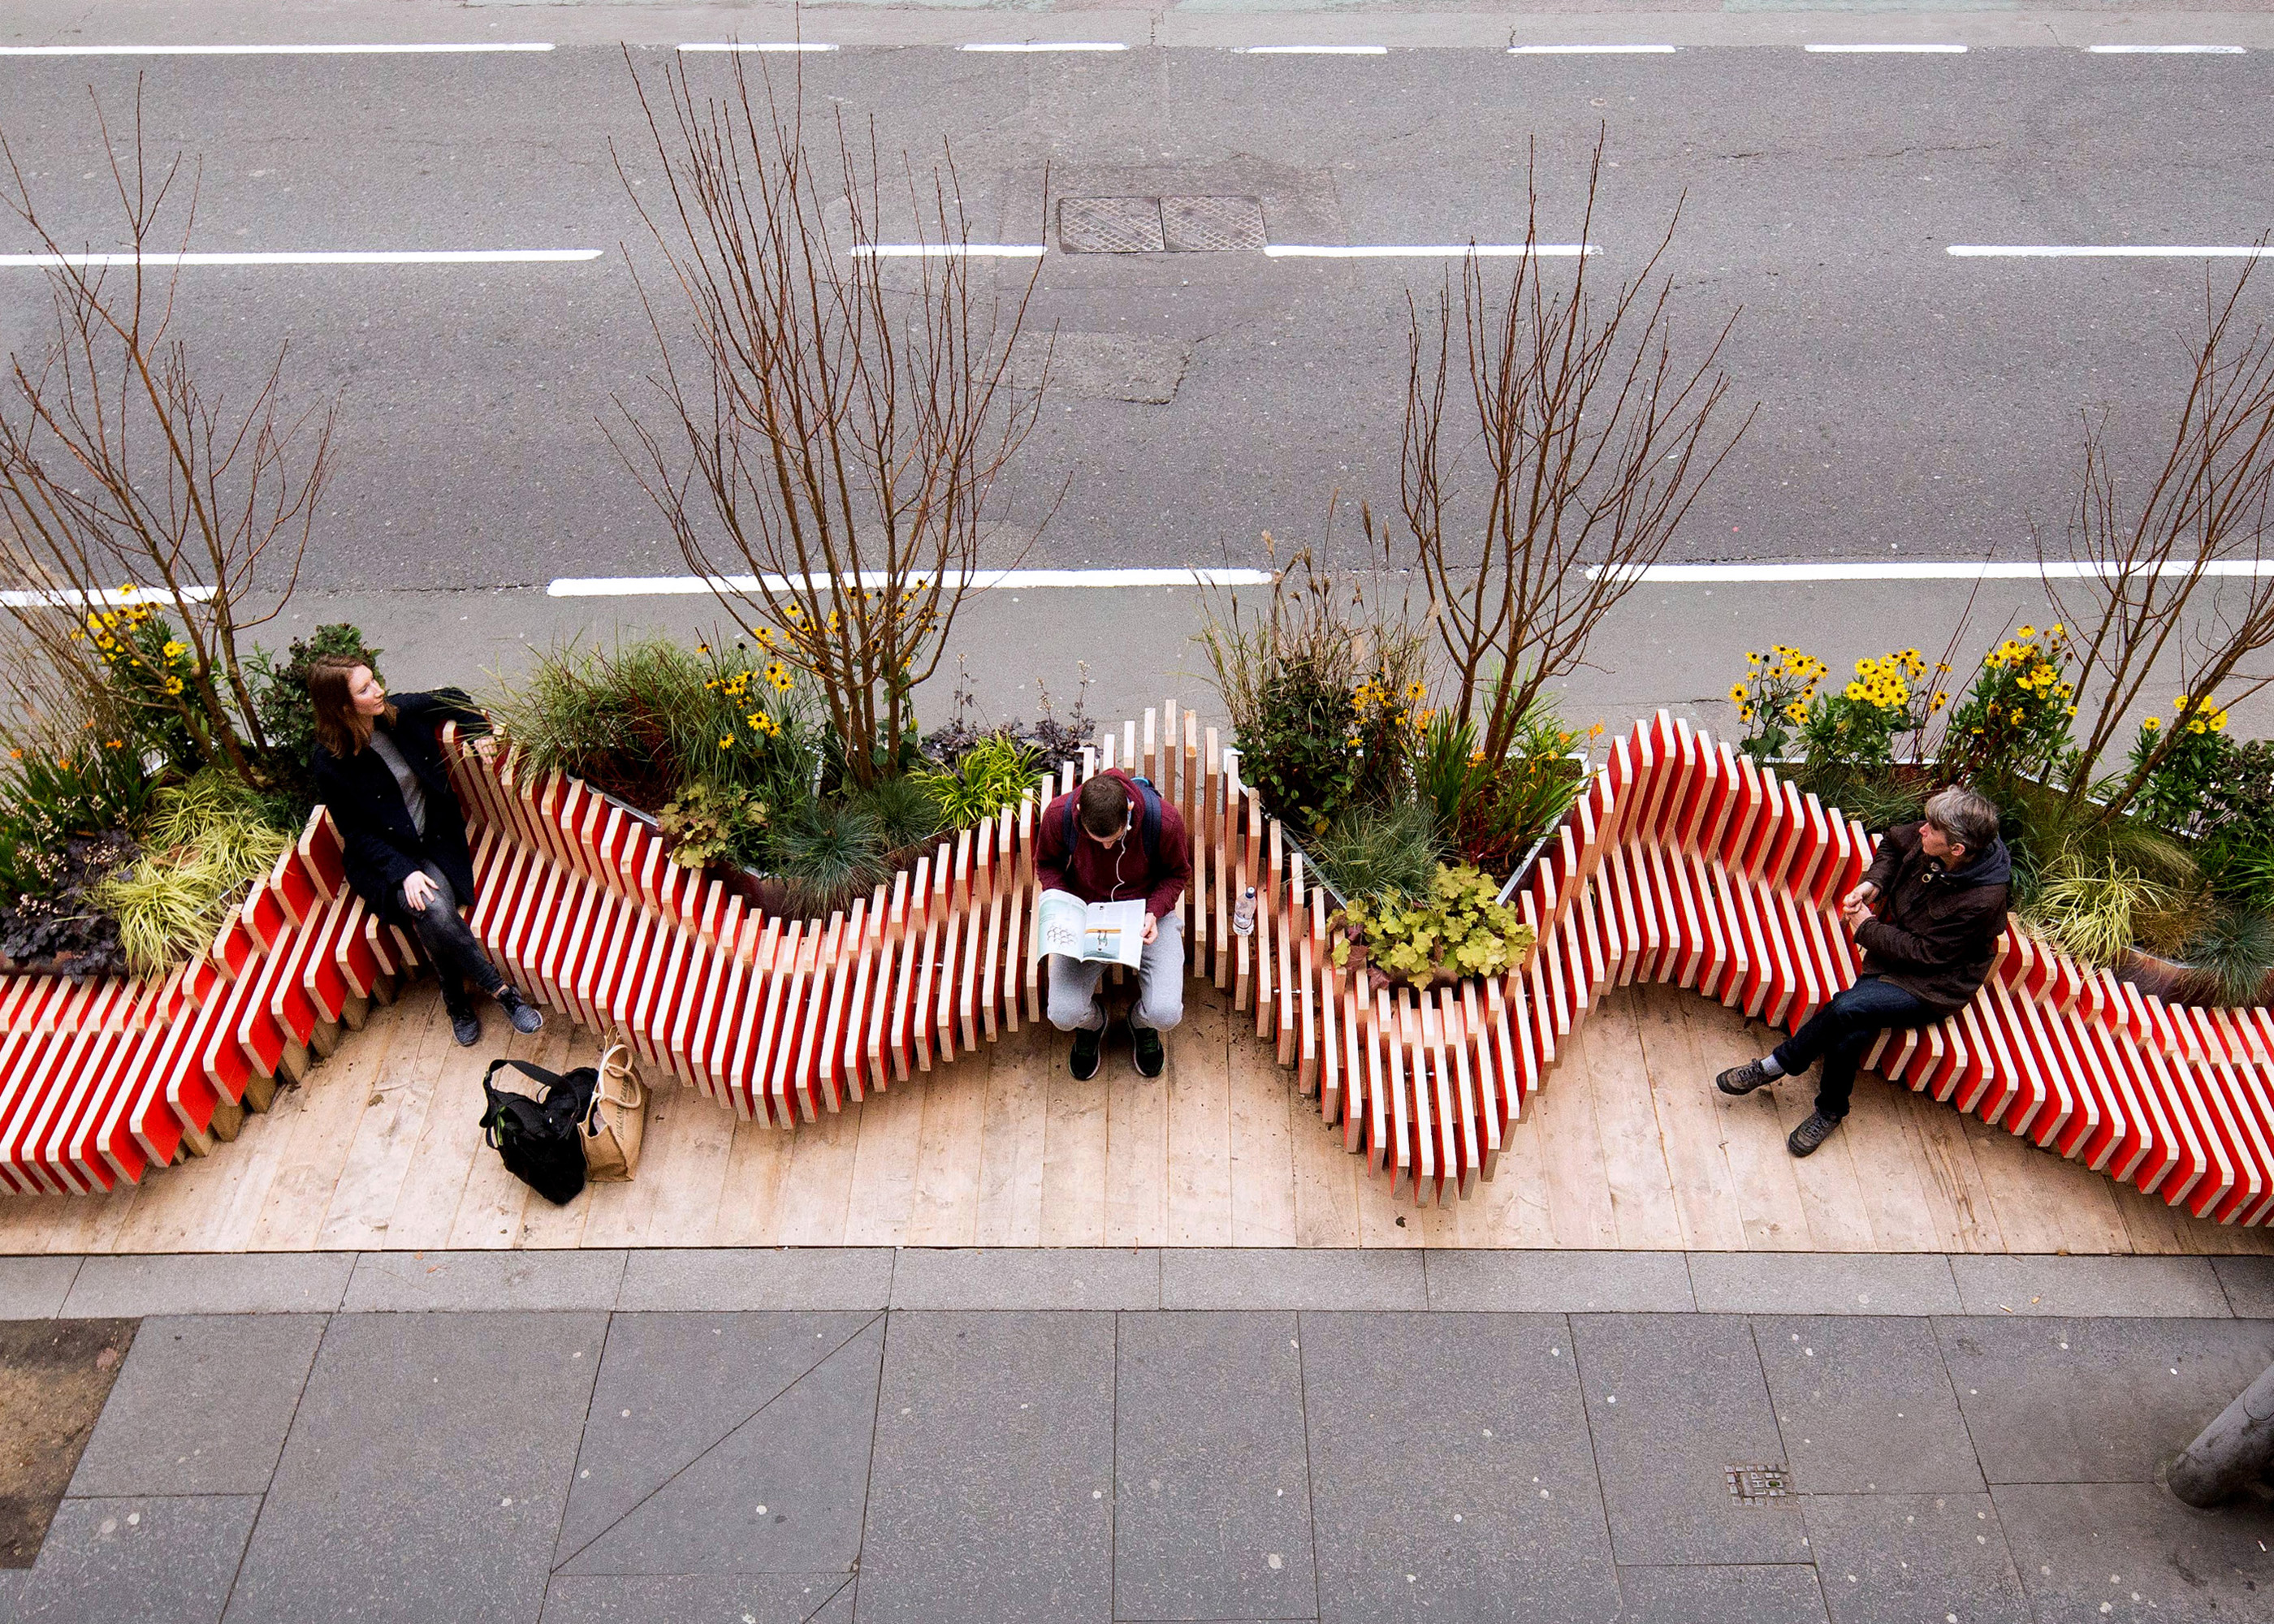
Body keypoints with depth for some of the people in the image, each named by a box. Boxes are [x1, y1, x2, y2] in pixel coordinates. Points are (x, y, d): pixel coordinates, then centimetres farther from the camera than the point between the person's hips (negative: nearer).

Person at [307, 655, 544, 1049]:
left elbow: (449, 702, 19)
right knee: (433, 909, -31)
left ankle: (456, 1001, -7)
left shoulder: (402, 712, -5)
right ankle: (500, 990, -18)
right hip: (382, 858, -3)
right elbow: (355, 834, -10)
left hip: (435, 839, 3)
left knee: (433, 919, -27)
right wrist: (403, 872, -22)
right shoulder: (331, 764, -15)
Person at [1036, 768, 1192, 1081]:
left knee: (1166, 1014, -20)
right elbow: (1046, 863, 1)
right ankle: (1091, 1023, 23)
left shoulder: (1165, 820, -25)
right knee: (1063, 1015, -18)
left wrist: (1154, 911, -20)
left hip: (1146, 916, -1)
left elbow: (1177, 873, -2)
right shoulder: (1058, 815, -22)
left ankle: (1142, 1024, 22)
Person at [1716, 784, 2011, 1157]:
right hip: (1895, 954, 6)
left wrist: (1867, 927, -13)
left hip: (1933, 987, -6)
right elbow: (1893, 844, 13)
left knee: (1847, 1007, -27)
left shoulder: (1981, 901, -30)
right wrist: (1873, 883, -4)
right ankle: (1831, 1110, 4)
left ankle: (1775, 1065, -7)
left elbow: (1925, 953, -22)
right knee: (1851, 1032, -17)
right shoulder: (1927, 840, -12)